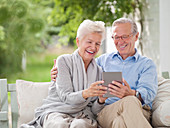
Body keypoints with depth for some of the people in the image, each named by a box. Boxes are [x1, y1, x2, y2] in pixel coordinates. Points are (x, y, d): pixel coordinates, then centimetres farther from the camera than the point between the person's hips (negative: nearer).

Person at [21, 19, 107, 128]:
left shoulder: (99, 71, 16)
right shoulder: (64, 61, 4)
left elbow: (94, 110, 10)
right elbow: (65, 97, -8)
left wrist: (101, 101, -13)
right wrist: (86, 93, -28)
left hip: (83, 116, 0)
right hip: (55, 111, 0)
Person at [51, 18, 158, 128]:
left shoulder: (147, 64, 16)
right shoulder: (104, 59, 28)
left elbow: (149, 92, -3)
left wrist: (132, 94, -28)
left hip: (140, 112, -1)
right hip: (107, 110, 2)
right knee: (129, 102, -36)